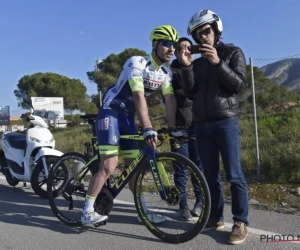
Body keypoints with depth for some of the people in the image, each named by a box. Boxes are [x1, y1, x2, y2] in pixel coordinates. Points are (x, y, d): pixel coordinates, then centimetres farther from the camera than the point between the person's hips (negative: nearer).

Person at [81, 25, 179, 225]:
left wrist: (172, 129, -18)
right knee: (109, 167, -14)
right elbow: (139, 97, -31)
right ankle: (88, 212, -1)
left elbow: (170, 100, -7)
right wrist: (148, 129, -39)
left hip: (128, 117, 7)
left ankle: (143, 211, 19)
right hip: (111, 113, -7)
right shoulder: (137, 63, -20)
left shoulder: (166, 72, 3)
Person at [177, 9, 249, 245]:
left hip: (226, 122, -4)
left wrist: (218, 63, -17)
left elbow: (239, 85, -6)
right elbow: (190, 92, 6)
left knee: (234, 174, -5)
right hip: (202, 124, 4)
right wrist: (186, 67, -8)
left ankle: (241, 222, 4)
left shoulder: (233, 52, 6)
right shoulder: (197, 62, 16)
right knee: (210, 174, 7)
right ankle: (216, 217, 17)